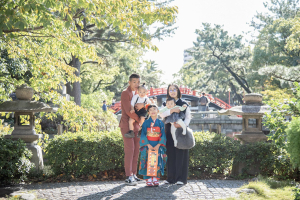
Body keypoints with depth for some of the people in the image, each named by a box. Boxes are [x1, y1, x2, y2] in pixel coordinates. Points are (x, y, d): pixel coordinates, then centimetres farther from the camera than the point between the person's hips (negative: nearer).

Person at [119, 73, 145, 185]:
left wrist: (143, 105, -12)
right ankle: (128, 177, -7)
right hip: (126, 125, -7)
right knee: (129, 150, -10)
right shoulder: (125, 93, -8)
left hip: (136, 125, 7)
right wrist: (140, 120, -10)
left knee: (136, 150, 7)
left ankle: (134, 174, 13)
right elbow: (128, 111, -17)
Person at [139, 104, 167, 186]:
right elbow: (143, 135, 0)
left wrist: (158, 145, -10)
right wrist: (148, 145, -11)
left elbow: (163, 135, 3)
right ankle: (148, 179, -1)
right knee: (148, 162, -5)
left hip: (158, 145, 1)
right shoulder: (146, 123, 2)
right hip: (148, 145, -1)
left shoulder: (160, 123, 6)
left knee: (157, 162, -2)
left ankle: (155, 179, 5)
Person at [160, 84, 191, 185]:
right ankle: (171, 178, 4)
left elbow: (188, 117, 1)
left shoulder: (183, 104, 8)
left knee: (181, 154, -5)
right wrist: (172, 110, -21)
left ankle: (181, 178, -4)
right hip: (169, 131, 2)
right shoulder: (165, 104, 13)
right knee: (170, 154, -1)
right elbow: (162, 114, -4)